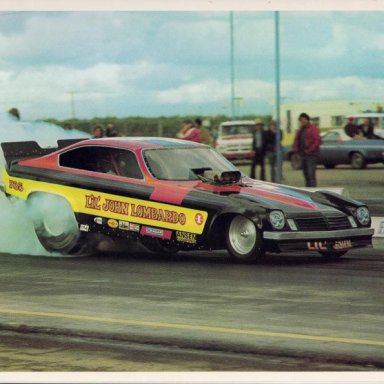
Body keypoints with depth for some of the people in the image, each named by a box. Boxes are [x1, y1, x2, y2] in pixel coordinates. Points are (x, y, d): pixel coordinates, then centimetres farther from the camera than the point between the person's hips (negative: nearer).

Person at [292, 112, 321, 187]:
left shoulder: (313, 129, -7)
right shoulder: (300, 130, 19)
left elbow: (317, 140, -16)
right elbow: (296, 141, 22)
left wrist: (310, 150, -19)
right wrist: (296, 150, 4)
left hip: (311, 155, -8)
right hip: (303, 155, 8)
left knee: (311, 174, -16)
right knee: (306, 174, 11)